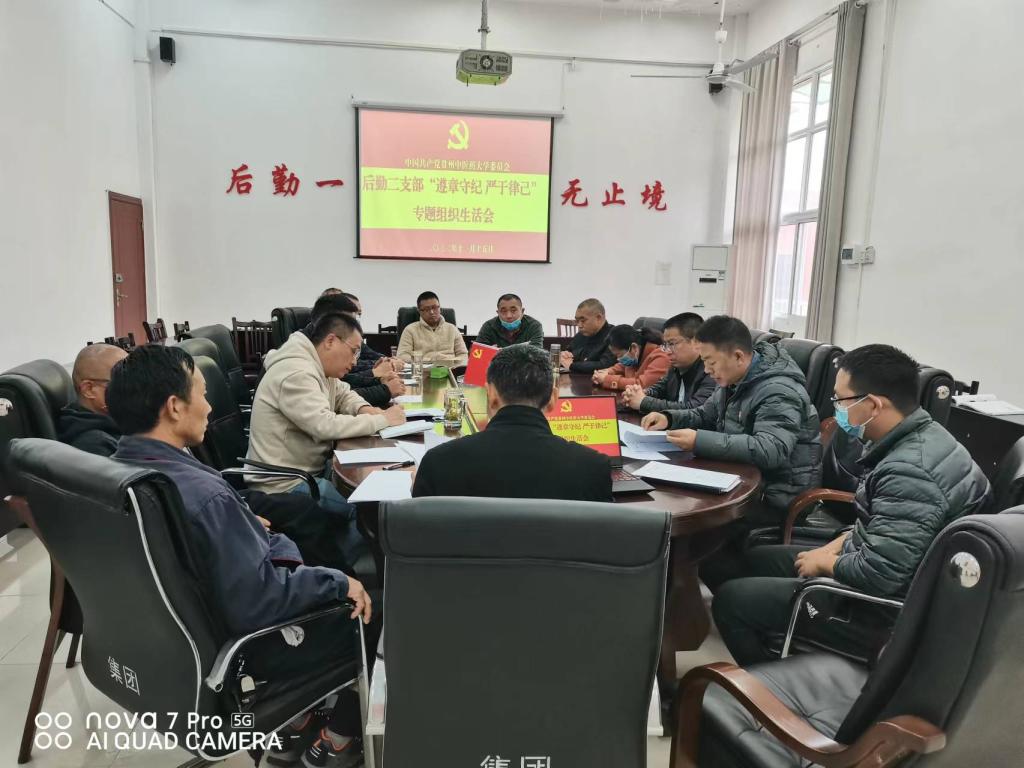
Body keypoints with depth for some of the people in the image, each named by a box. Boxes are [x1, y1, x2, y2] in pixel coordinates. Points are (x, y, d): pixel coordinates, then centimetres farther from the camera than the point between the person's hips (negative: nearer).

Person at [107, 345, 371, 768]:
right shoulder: (203, 494, -34)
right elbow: (256, 604, -31)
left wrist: (254, 532, -2)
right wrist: (338, 582, -18)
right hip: (236, 644, -8)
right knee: (374, 610, 9)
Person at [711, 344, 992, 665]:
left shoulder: (910, 471, -31)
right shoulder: (919, 437, 1)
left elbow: (877, 574, -32)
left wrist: (825, 562, -13)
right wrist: (831, 548, 5)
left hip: (883, 607, -10)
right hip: (871, 568, 10)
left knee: (730, 599, -9)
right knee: (759, 559, 20)